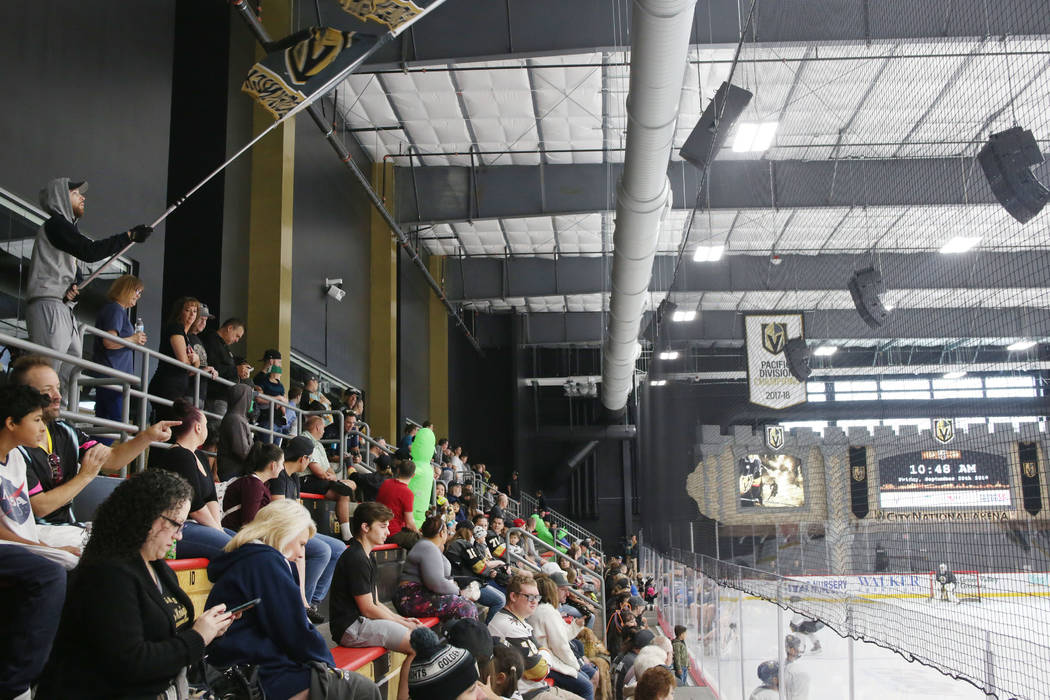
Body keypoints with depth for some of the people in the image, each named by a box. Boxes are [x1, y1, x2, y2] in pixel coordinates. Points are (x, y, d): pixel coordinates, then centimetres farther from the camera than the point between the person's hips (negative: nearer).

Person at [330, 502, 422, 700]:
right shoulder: (356, 559, -16)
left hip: (362, 622, 11)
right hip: (351, 627, -11)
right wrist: (400, 622, -6)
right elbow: (368, 609, -16)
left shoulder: (367, 556, 18)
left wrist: (401, 619, 6)